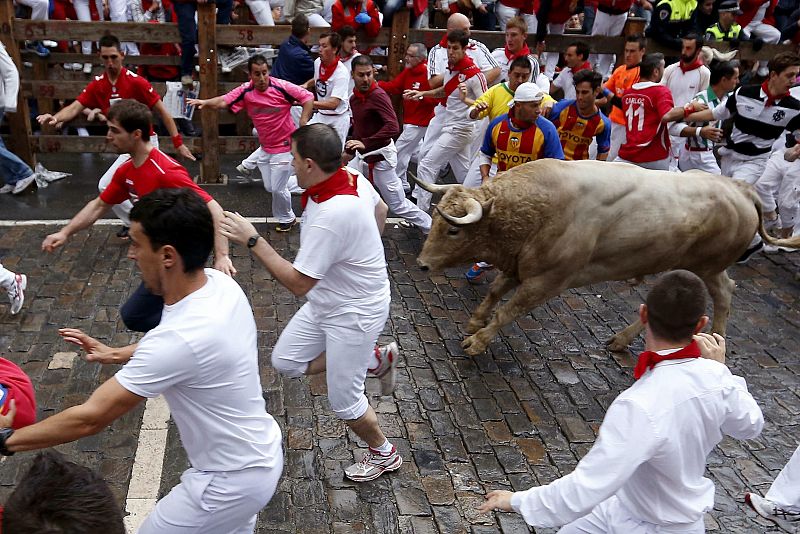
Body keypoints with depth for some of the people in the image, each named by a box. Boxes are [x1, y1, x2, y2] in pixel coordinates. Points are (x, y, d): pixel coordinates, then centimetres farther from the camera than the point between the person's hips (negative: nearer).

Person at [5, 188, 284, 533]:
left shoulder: (178, 339, -33)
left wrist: (6, 441, -10)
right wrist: (117, 354, 15)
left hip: (232, 481, -8)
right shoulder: (220, 283, -9)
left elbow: (90, 419, -23)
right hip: (263, 453, 8)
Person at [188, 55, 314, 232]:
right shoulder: (245, 91, -9)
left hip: (284, 146, -5)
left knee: (278, 188, -1)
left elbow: (308, 97, -15)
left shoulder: (281, 87, -20)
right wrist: (205, 102, -37)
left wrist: (303, 122, -21)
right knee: (269, 188, 13)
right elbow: (223, 101, -18)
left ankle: (287, 219, 24)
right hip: (264, 147, 5)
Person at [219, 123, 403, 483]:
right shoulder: (352, 178, -9)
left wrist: (253, 241, -25)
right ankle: (376, 359, 24)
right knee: (285, 362, 15)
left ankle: (383, 454, 36)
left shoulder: (331, 216, -36)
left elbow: (298, 283, -30)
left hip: (354, 313, -9)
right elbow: (380, 211, 13)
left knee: (343, 400, 8)